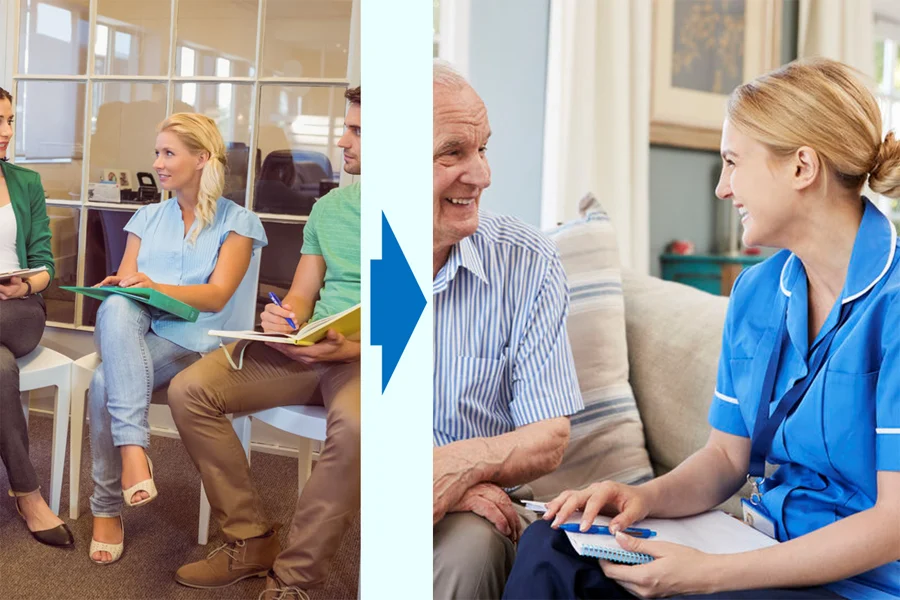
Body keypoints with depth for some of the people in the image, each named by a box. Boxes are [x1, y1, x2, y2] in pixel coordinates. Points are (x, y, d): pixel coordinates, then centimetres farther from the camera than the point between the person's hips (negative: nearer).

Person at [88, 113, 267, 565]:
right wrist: (119, 287, -13)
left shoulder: (237, 222, 9)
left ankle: (107, 508, -21)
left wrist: (156, 287, -21)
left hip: (187, 339, -3)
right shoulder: (148, 218, 24)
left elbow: (216, 296, -5)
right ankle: (134, 450, -41)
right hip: (131, 330, 4)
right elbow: (123, 282, 13)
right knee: (117, 307, -35)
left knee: (106, 383, -33)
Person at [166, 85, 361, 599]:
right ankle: (251, 541, -3)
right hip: (306, 346, 6)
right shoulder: (330, 205, 17)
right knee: (189, 391, -13)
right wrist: (283, 316, -5)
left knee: (354, 423, -40)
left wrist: (348, 347, -23)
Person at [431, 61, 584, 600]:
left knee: (469, 543, -32)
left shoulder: (529, 263, -3)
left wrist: (464, 463, -26)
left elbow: (548, 439, -3)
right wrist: (453, 486, -22)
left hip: (474, 510, 1)